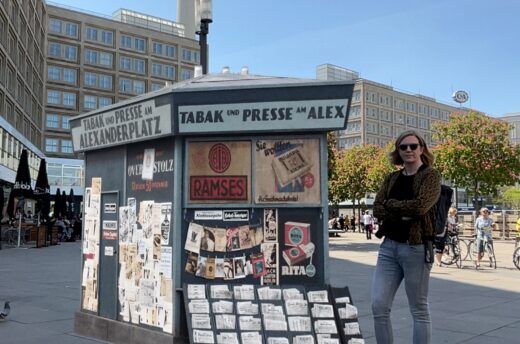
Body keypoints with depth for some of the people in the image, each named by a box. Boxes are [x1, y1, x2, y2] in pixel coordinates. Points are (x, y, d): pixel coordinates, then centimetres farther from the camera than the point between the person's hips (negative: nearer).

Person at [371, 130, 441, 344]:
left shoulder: (430, 176, -2)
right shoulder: (392, 178, 13)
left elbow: (420, 205, -18)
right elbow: (377, 209, 1)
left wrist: (391, 204, -5)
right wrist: (402, 213, -15)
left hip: (416, 248, -5)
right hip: (388, 246, 5)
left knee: (419, 310, 5)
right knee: (379, 306, 2)